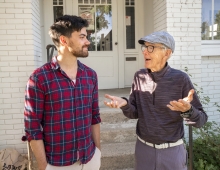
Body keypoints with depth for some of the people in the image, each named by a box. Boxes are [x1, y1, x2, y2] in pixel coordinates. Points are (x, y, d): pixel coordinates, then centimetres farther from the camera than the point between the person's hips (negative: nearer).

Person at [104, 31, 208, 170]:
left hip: (172, 151, -2)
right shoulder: (140, 76, -5)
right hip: (143, 148, 3)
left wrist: (187, 110, -33)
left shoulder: (180, 79, -15)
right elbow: (135, 113, 0)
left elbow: (201, 120, -12)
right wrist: (125, 104, -21)